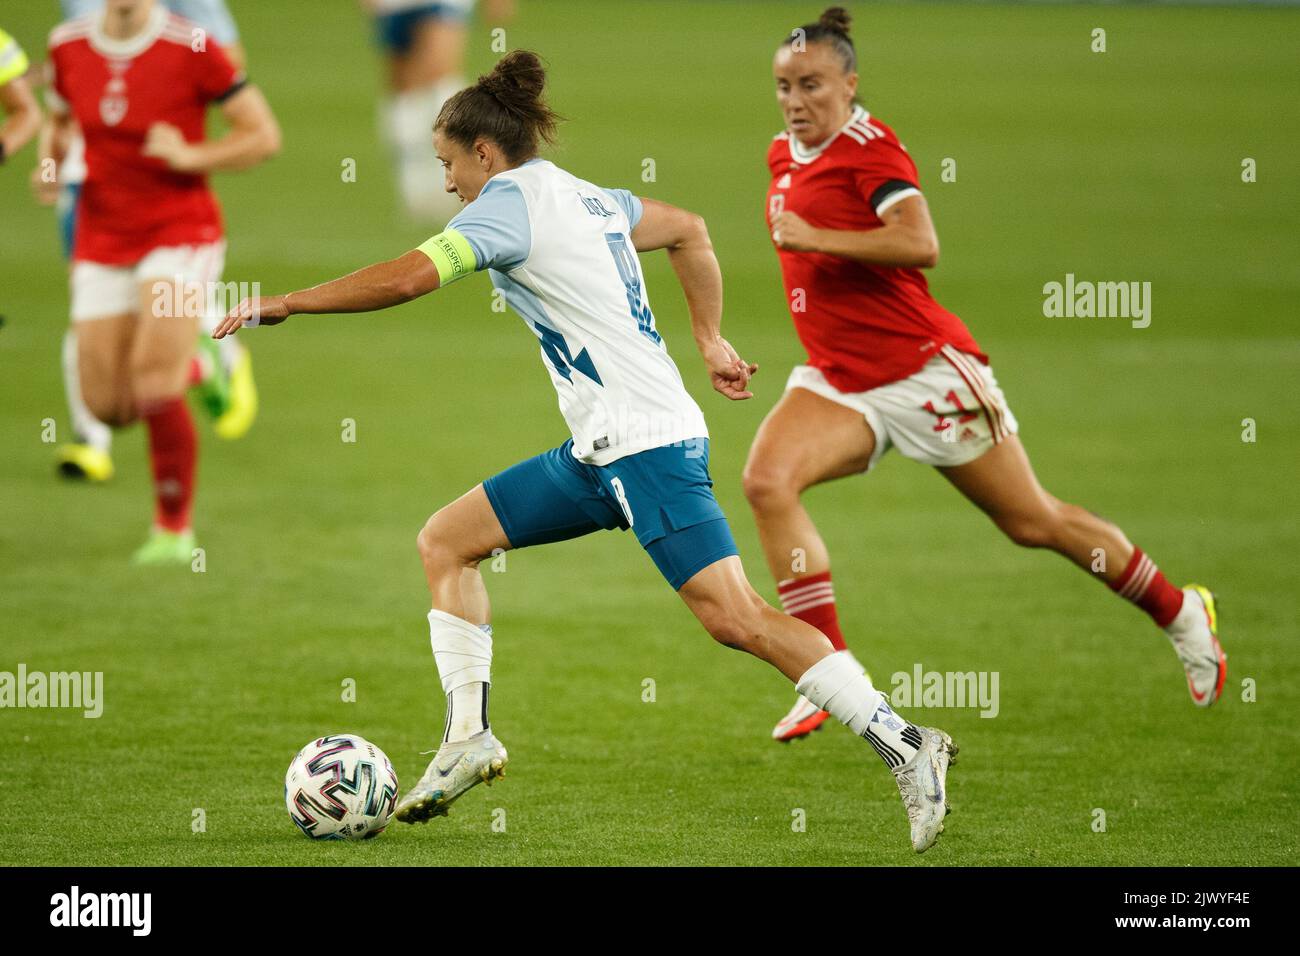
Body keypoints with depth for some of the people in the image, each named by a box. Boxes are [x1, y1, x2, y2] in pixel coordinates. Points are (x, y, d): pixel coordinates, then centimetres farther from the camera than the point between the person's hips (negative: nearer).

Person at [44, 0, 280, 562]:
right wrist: (51, 160, -1)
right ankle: (184, 368, 37)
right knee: (106, 406, 1)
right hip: (103, 238, 4)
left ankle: (174, 527, 1)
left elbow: (264, 135, -8)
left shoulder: (191, 50, -14)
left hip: (180, 231, -4)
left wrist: (190, 155, -21)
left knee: (153, 385, -18)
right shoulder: (69, 47, 0)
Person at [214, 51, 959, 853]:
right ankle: (469, 738, 9)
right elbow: (689, 231, 30)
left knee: (734, 618, -15)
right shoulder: (585, 197, 17)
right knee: (446, 540, 12)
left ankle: (904, 746, -13)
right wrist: (710, 339, 30)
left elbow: (408, 278, -19)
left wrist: (283, 304, -11)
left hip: (647, 444, -10)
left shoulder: (511, 201, -9)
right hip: (600, 454, 10)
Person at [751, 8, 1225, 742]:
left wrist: (814, 238, -28)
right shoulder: (784, 157, 10)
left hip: (922, 368, -7)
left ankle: (1183, 614, 24)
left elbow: (920, 245, -30)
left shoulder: (869, 149, -15)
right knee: (767, 480, -19)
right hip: (840, 380, 7)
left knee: (1034, 523, 2)